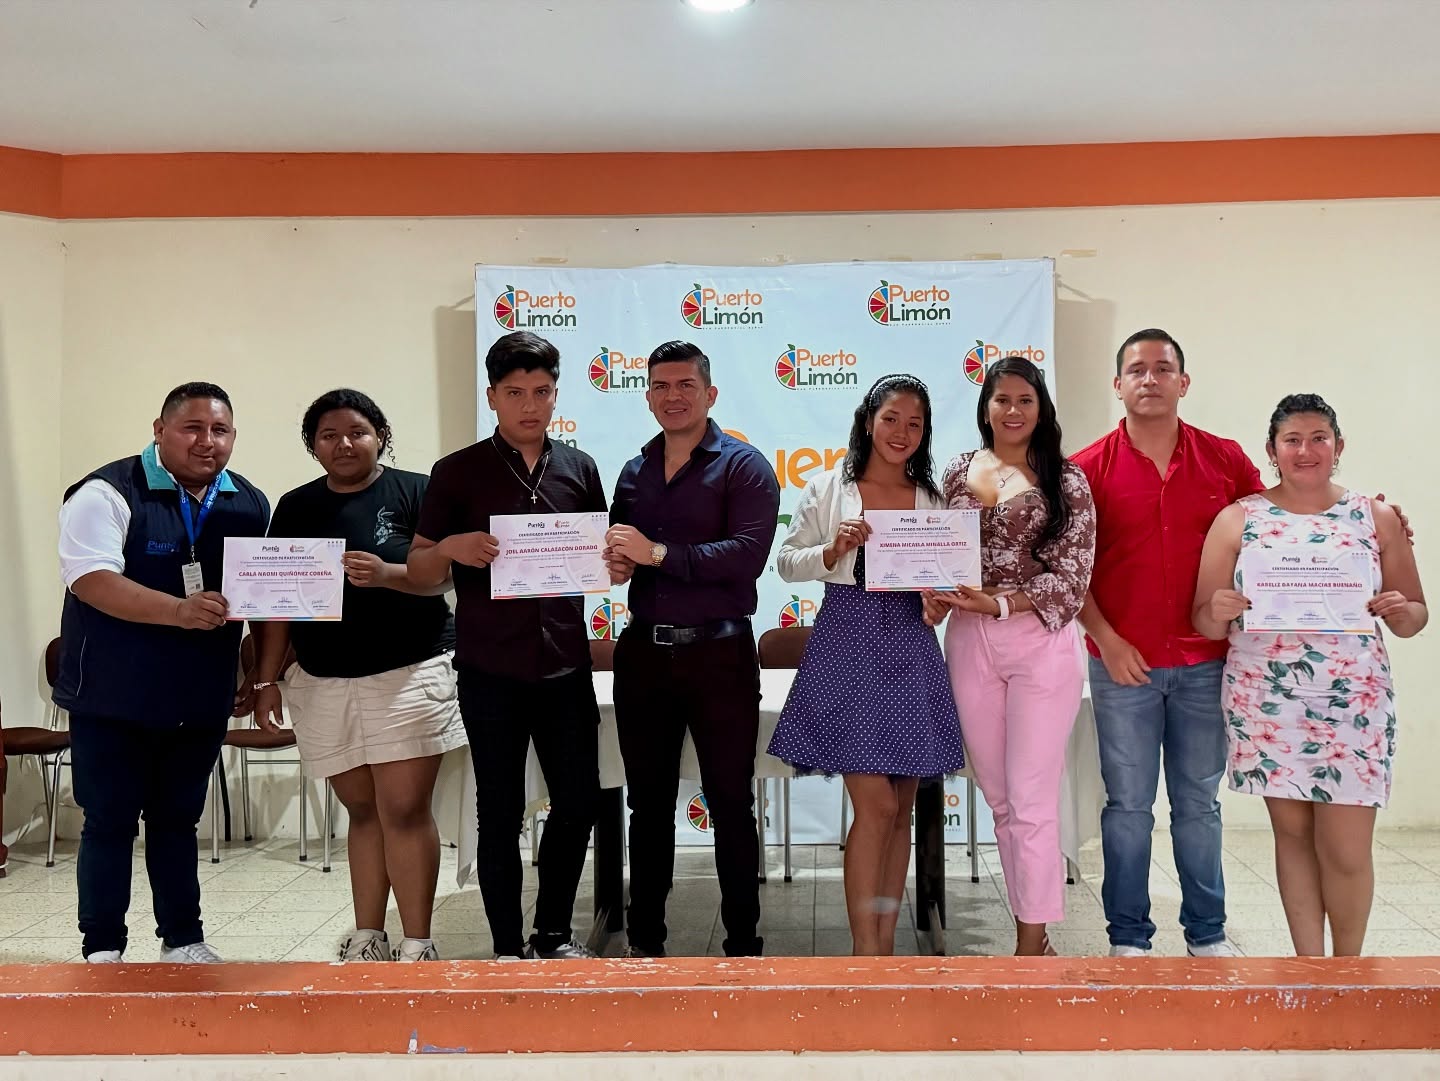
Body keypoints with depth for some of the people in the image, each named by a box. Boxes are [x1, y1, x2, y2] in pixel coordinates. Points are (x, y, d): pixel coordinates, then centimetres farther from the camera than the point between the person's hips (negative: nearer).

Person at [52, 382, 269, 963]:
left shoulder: (251, 505, 7)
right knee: (109, 822, 4)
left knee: (178, 819, 16)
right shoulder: (108, 493, -11)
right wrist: (179, 611, -33)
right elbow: (91, 579, -22)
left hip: (201, 698, 5)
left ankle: (183, 940, 27)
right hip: (114, 697, -4)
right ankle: (103, 950, 17)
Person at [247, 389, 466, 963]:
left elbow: (444, 575, -7)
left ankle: (417, 945, 2)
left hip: (408, 673, -4)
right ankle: (367, 938, 18)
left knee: (405, 809, -6)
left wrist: (388, 574, -25)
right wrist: (266, 680, 8)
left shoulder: (415, 492, 0)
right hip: (323, 681, 4)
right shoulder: (295, 508, 12)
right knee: (363, 811, 10)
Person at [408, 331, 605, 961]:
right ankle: (507, 947, 19)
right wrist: (450, 548, -19)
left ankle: (553, 933, 27)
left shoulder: (579, 469, 9)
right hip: (491, 672, -3)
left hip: (565, 666, 3)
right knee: (500, 812, 5)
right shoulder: (458, 473, 0)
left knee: (579, 801, 7)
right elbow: (419, 573, 2)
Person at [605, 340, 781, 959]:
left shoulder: (743, 466, -4)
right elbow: (618, 553, 21)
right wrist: (614, 563, -3)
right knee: (648, 802, 13)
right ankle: (644, 937, 25)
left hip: (718, 654, -5)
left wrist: (658, 553, -19)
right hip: (643, 653, 5)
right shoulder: (634, 473, 13)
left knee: (730, 802, 4)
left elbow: (748, 555, -18)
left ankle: (743, 942, 15)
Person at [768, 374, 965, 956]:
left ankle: (885, 943, 18)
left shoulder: (933, 499, 11)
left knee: (900, 810, 8)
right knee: (876, 804, -10)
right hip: (847, 649, -4)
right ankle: (866, 951, 0)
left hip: (910, 652, 4)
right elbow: (787, 562, 3)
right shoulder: (828, 488, 3)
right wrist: (834, 552, -15)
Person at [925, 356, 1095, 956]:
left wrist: (999, 604, -18)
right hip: (969, 643, 4)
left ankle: (1031, 942, 7)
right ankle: (1031, 926, 24)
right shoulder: (959, 472, 8)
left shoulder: (1064, 479, -3)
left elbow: (1072, 575, -7)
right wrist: (935, 592, -6)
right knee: (999, 796, 11)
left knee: (1031, 800, -3)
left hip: (1041, 643, -4)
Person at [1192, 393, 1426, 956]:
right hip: (1267, 707, 0)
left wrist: (1400, 612, -12)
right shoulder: (1238, 520, 3)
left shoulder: (1376, 519, 5)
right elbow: (1204, 621, 4)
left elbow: (1415, 615, 10)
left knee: (1346, 850, 0)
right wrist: (1219, 612, -18)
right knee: (1293, 833, 9)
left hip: (1353, 708, 0)